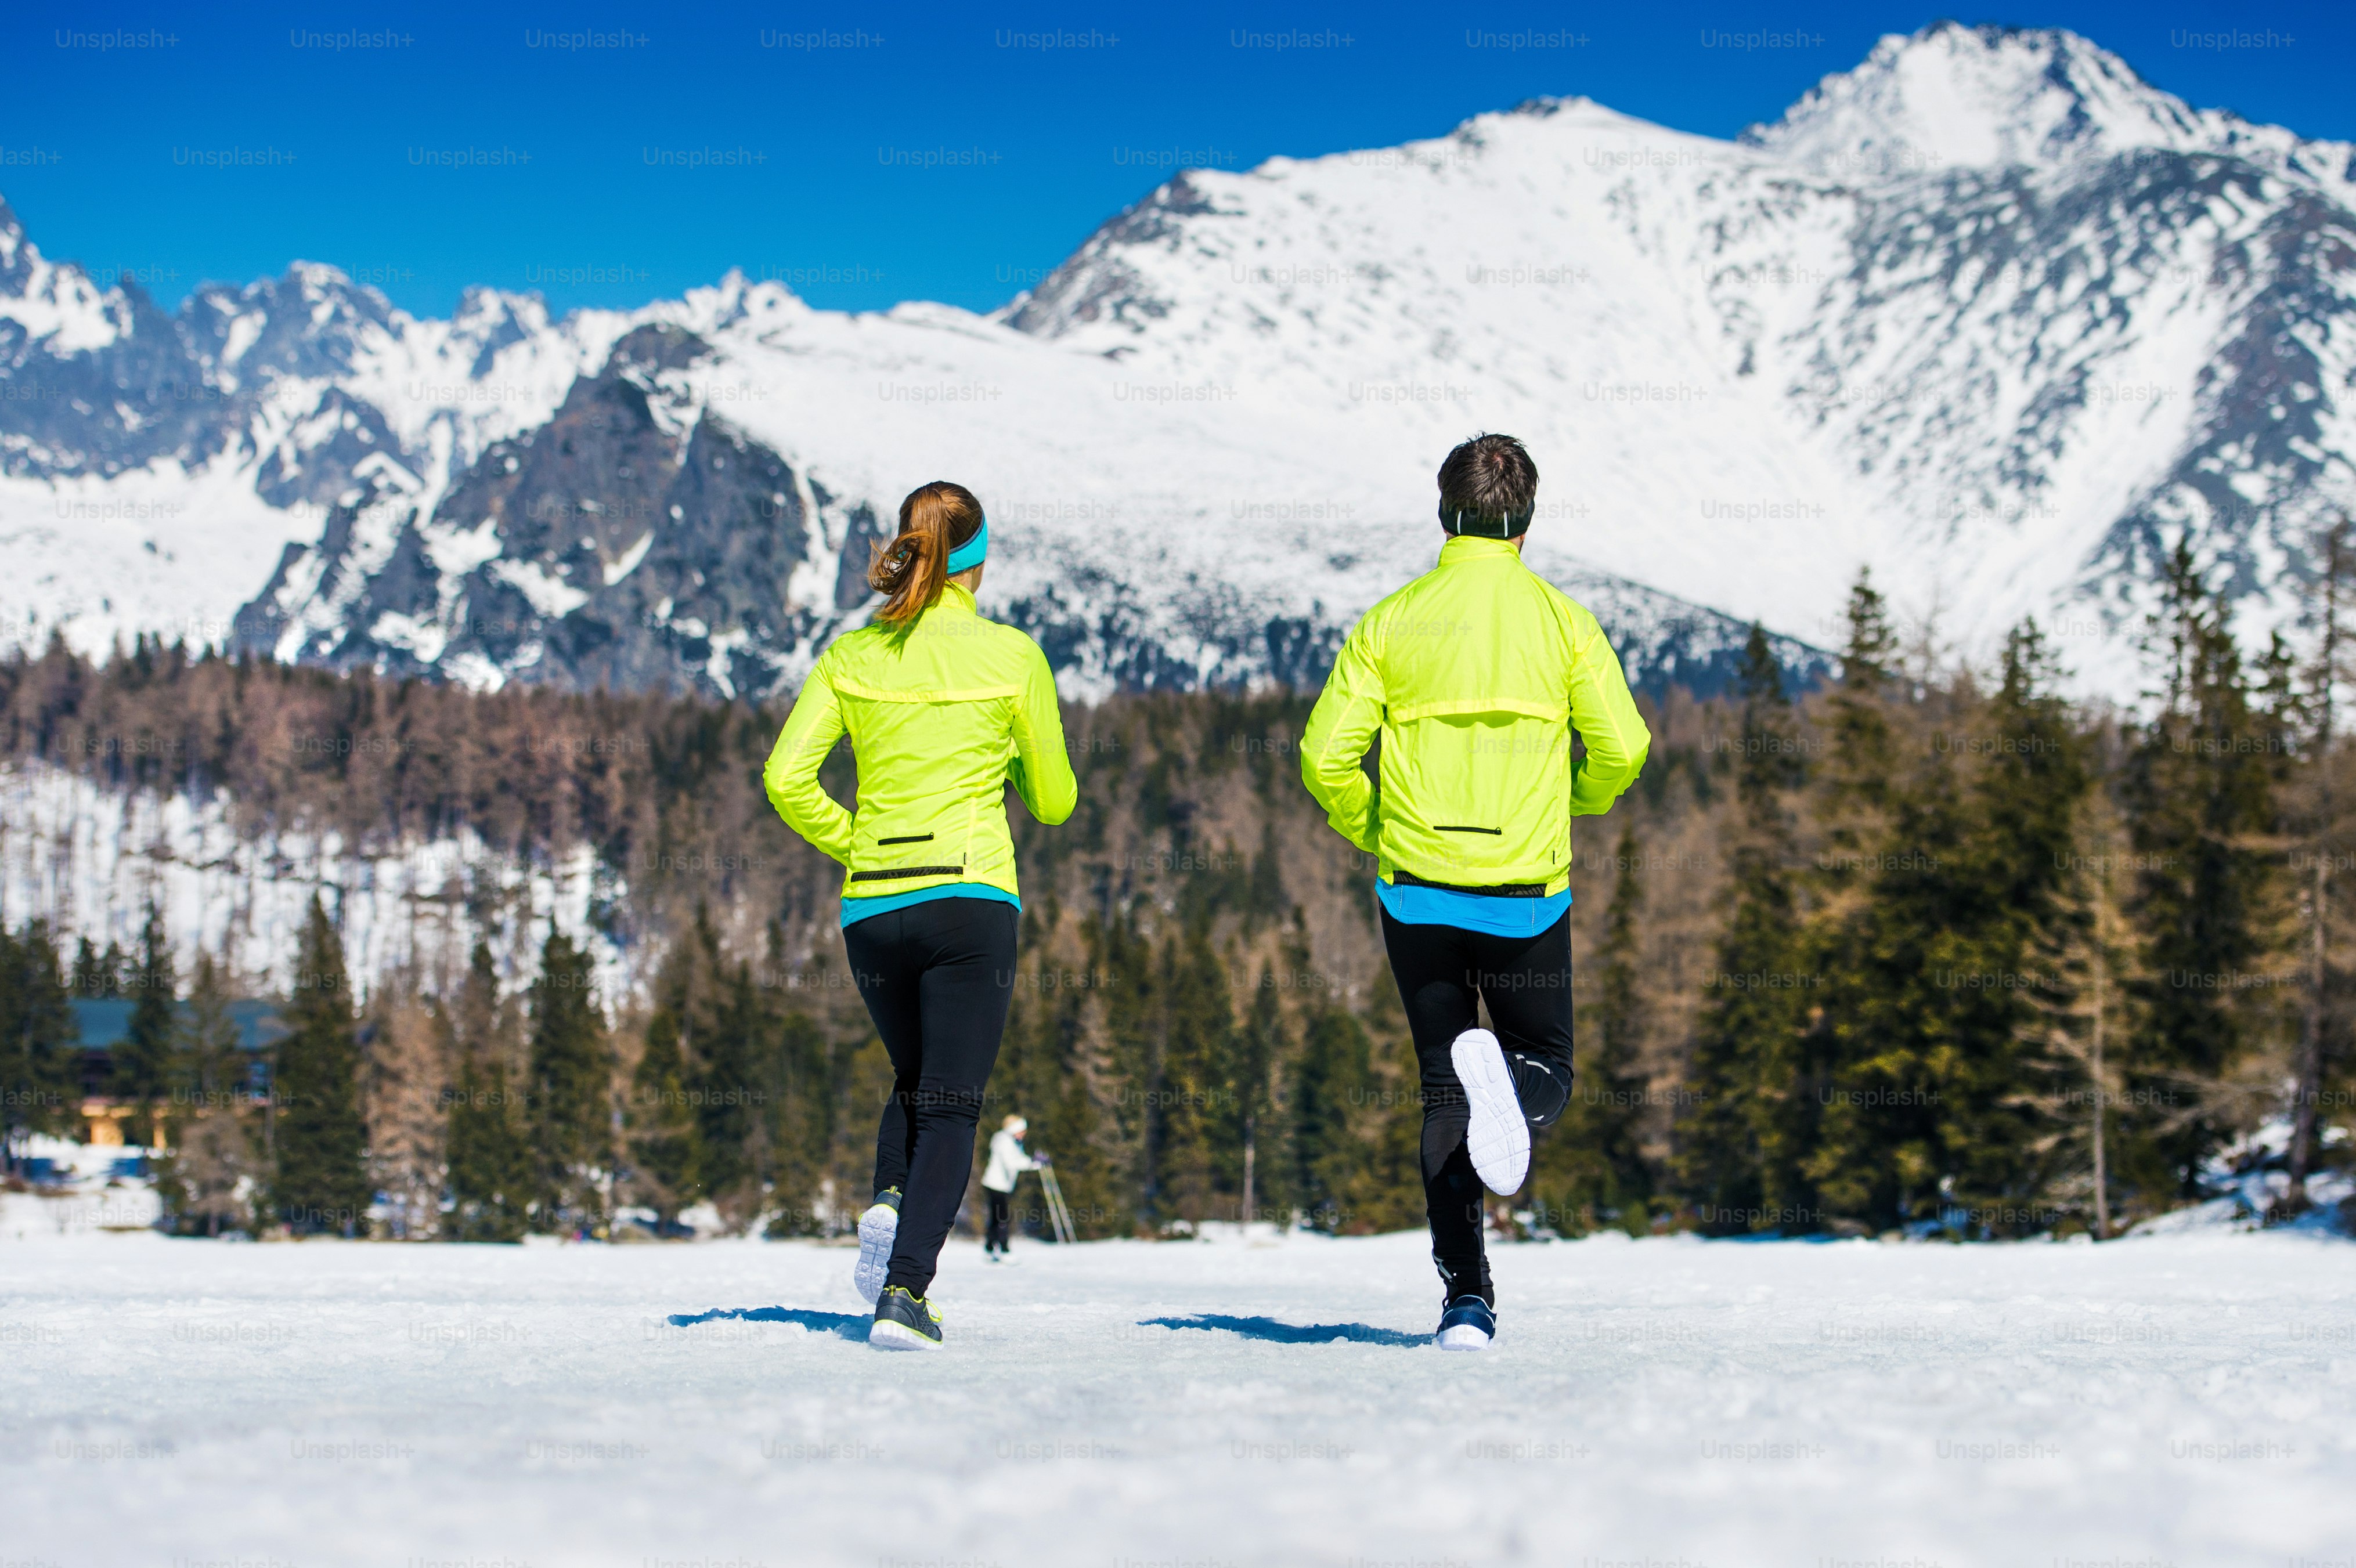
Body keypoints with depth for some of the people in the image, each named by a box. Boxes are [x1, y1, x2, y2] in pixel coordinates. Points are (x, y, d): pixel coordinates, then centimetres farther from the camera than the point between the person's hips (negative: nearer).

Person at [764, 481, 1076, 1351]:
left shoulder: (851, 656, 5)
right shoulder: (1011, 655, -2)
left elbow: (786, 778, -3)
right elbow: (1054, 800, 6)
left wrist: (857, 844, 11)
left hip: (872, 908, 3)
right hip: (971, 898, -3)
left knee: (912, 1081, 24)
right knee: (950, 1105, -1)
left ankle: (889, 1203, -3)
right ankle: (904, 1288, -17)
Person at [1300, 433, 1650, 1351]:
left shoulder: (1391, 622, 2)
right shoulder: (1561, 619, 0)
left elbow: (1326, 755, -5)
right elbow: (1622, 749, -6)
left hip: (1416, 890, 1)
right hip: (1526, 893, -1)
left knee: (1444, 1089, 11)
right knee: (1548, 1065, 15)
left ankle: (1466, 1294, -1)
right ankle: (1509, 1089, -24)